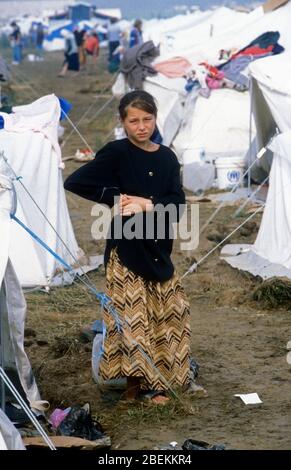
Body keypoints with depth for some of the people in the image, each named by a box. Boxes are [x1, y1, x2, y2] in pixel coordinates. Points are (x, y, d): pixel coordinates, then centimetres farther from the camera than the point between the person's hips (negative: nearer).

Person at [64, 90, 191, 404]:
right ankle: (134, 379, 6)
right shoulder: (116, 153, -7)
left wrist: (146, 205, -16)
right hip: (126, 248, -5)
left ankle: (157, 383, 17)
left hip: (159, 249, 5)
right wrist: (117, 198, -13)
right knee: (132, 315, -7)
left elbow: (177, 204, 0)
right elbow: (74, 182, -15)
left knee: (167, 313, 6)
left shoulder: (167, 157, 7)